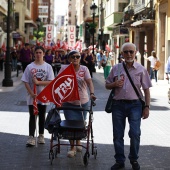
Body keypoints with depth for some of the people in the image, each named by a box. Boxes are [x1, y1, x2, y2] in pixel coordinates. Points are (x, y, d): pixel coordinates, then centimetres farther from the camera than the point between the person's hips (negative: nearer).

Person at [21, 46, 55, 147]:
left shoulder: (48, 67, -1)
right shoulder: (30, 67, -1)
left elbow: (51, 82, -9)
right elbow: (26, 82, -4)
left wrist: (38, 82, -20)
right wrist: (32, 93, -14)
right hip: (32, 96, 0)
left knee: (42, 116, 11)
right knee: (32, 116, -2)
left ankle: (41, 136, 22)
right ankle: (31, 137, -4)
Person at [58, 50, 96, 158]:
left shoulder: (84, 69, -5)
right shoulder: (64, 68, -5)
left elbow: (89, 82, -17)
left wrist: (92, 93, -34)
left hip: (83, 102, 1)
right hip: (69, 102, -1)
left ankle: (78, 142, 39)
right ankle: (72, 148, 10)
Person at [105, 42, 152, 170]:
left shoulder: (141, 69, 2)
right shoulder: (116, 68, 7)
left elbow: (146, 89, 3)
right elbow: (107, 85, 14)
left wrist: (147, 107, -2)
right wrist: (115, 84, -8)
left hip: (135, 104, -2)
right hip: (118, 104, 2)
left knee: (135, 134, -8)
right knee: (118, 135, 7)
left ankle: (134, 160, 13)